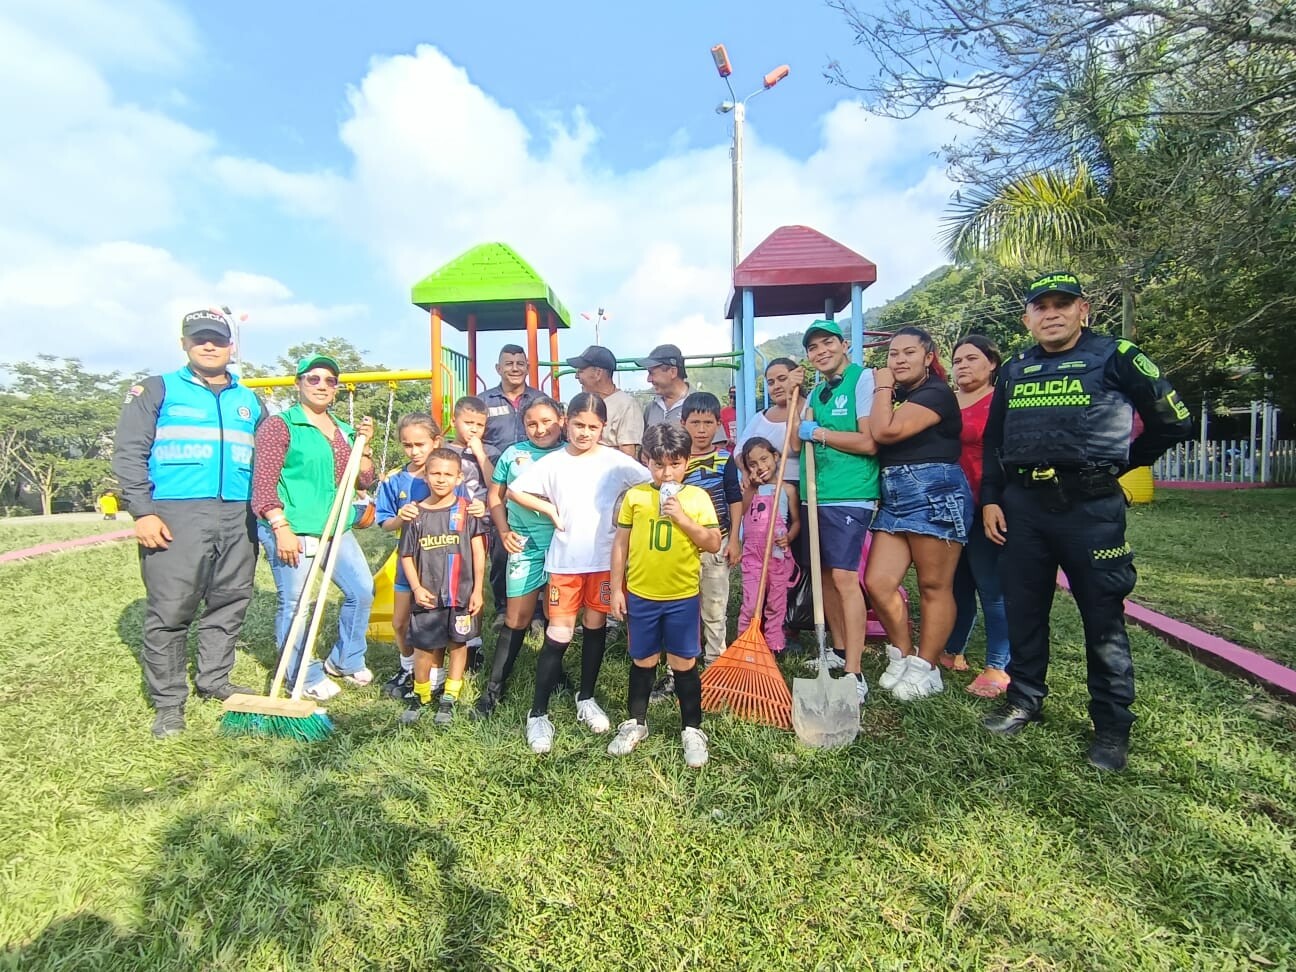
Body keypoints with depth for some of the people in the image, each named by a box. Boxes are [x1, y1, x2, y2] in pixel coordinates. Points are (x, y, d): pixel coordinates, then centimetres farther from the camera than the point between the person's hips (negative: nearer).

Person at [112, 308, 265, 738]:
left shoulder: (250, 401, 19)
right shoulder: (157, 390, 7)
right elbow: (128, 453, -1)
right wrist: (142, 511, -11)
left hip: (237, 518, 4)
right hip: (176, 515, -4)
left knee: (230, 604, 9)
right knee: (170, 610, -3)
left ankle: (214, 679, 24)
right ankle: (168, 700, 8)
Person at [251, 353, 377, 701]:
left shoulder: (344, 430, 16)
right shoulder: (280, 425, -4)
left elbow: (365, 481, 15)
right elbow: (264, 483, -11)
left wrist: (364, 446, 1)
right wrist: (281, 529, -18)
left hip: (337, 530, 7)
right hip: (293, 531, -7)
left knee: (362, 590, 9)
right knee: (294, 604, -2)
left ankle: (345, 660, 28)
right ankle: (306, 677, 15)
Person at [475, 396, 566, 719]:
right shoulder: (513, 454, 7)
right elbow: (496, 496, 13)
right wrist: (503, 531, 0)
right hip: (524, 546, 1)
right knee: (516, 618, 4)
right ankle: (495, 685, 15)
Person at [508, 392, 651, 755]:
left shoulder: (615, 461, -3)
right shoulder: (553, 462, -2)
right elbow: (516, 491, 4)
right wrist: (551, 511, -3)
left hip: (604, 559, 1)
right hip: (564, 560, -1)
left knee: (596, 626, 13)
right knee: (558, 635, 0)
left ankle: (586, 698, 31)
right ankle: (538, 713, 12)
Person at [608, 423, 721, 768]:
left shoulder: (697, 498, -4)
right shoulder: (635, 496, -2)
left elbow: (714, 544, -7)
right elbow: (621, 544, 2)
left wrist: (683, 519, -19)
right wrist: (616, 589, 1)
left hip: (683, 597, -1)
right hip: (640, 596, 1)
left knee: (684, 664, 8)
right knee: (642, 662, 16)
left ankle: (692, 730, 25)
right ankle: (636, 723, 34)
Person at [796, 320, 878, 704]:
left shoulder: (862, 379, -6)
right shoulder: (815, 392, 18)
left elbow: (869, 442, -15)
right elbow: (798, 445, 14)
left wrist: (819, 433, -8)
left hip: (849, 495, -8)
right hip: (816, 494, 8)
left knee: (844, 576, -12)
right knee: (824, 575, 12)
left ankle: (854, 675, -6)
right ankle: (839, 651, 28)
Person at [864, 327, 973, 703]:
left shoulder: (936, 393, -8)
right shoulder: (897, 396, 19)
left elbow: (885, 432, -20)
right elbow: (878, 439, 13)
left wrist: (882, 388, -5)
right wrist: (886, 389, 9)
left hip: (934, 494, -8)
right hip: (894, 497, 8)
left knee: (934, 587, 3)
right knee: (877, 583, 3)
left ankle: (925, 668, 15)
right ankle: (902, 655, 21)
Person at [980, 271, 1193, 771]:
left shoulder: (1114, 357, 0)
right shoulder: (1015, 370, 13)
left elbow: (1172, 421, 5)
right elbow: (993, 441, 16)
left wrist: (1117, 464, 9)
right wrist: (990, 499, 9)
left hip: (1090, 506, -4)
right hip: (1022, 505, 4)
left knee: (1103, 617, 3)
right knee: (1023, 609, 11)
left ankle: (1112, 724, 17)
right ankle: (1024, 700, 27)